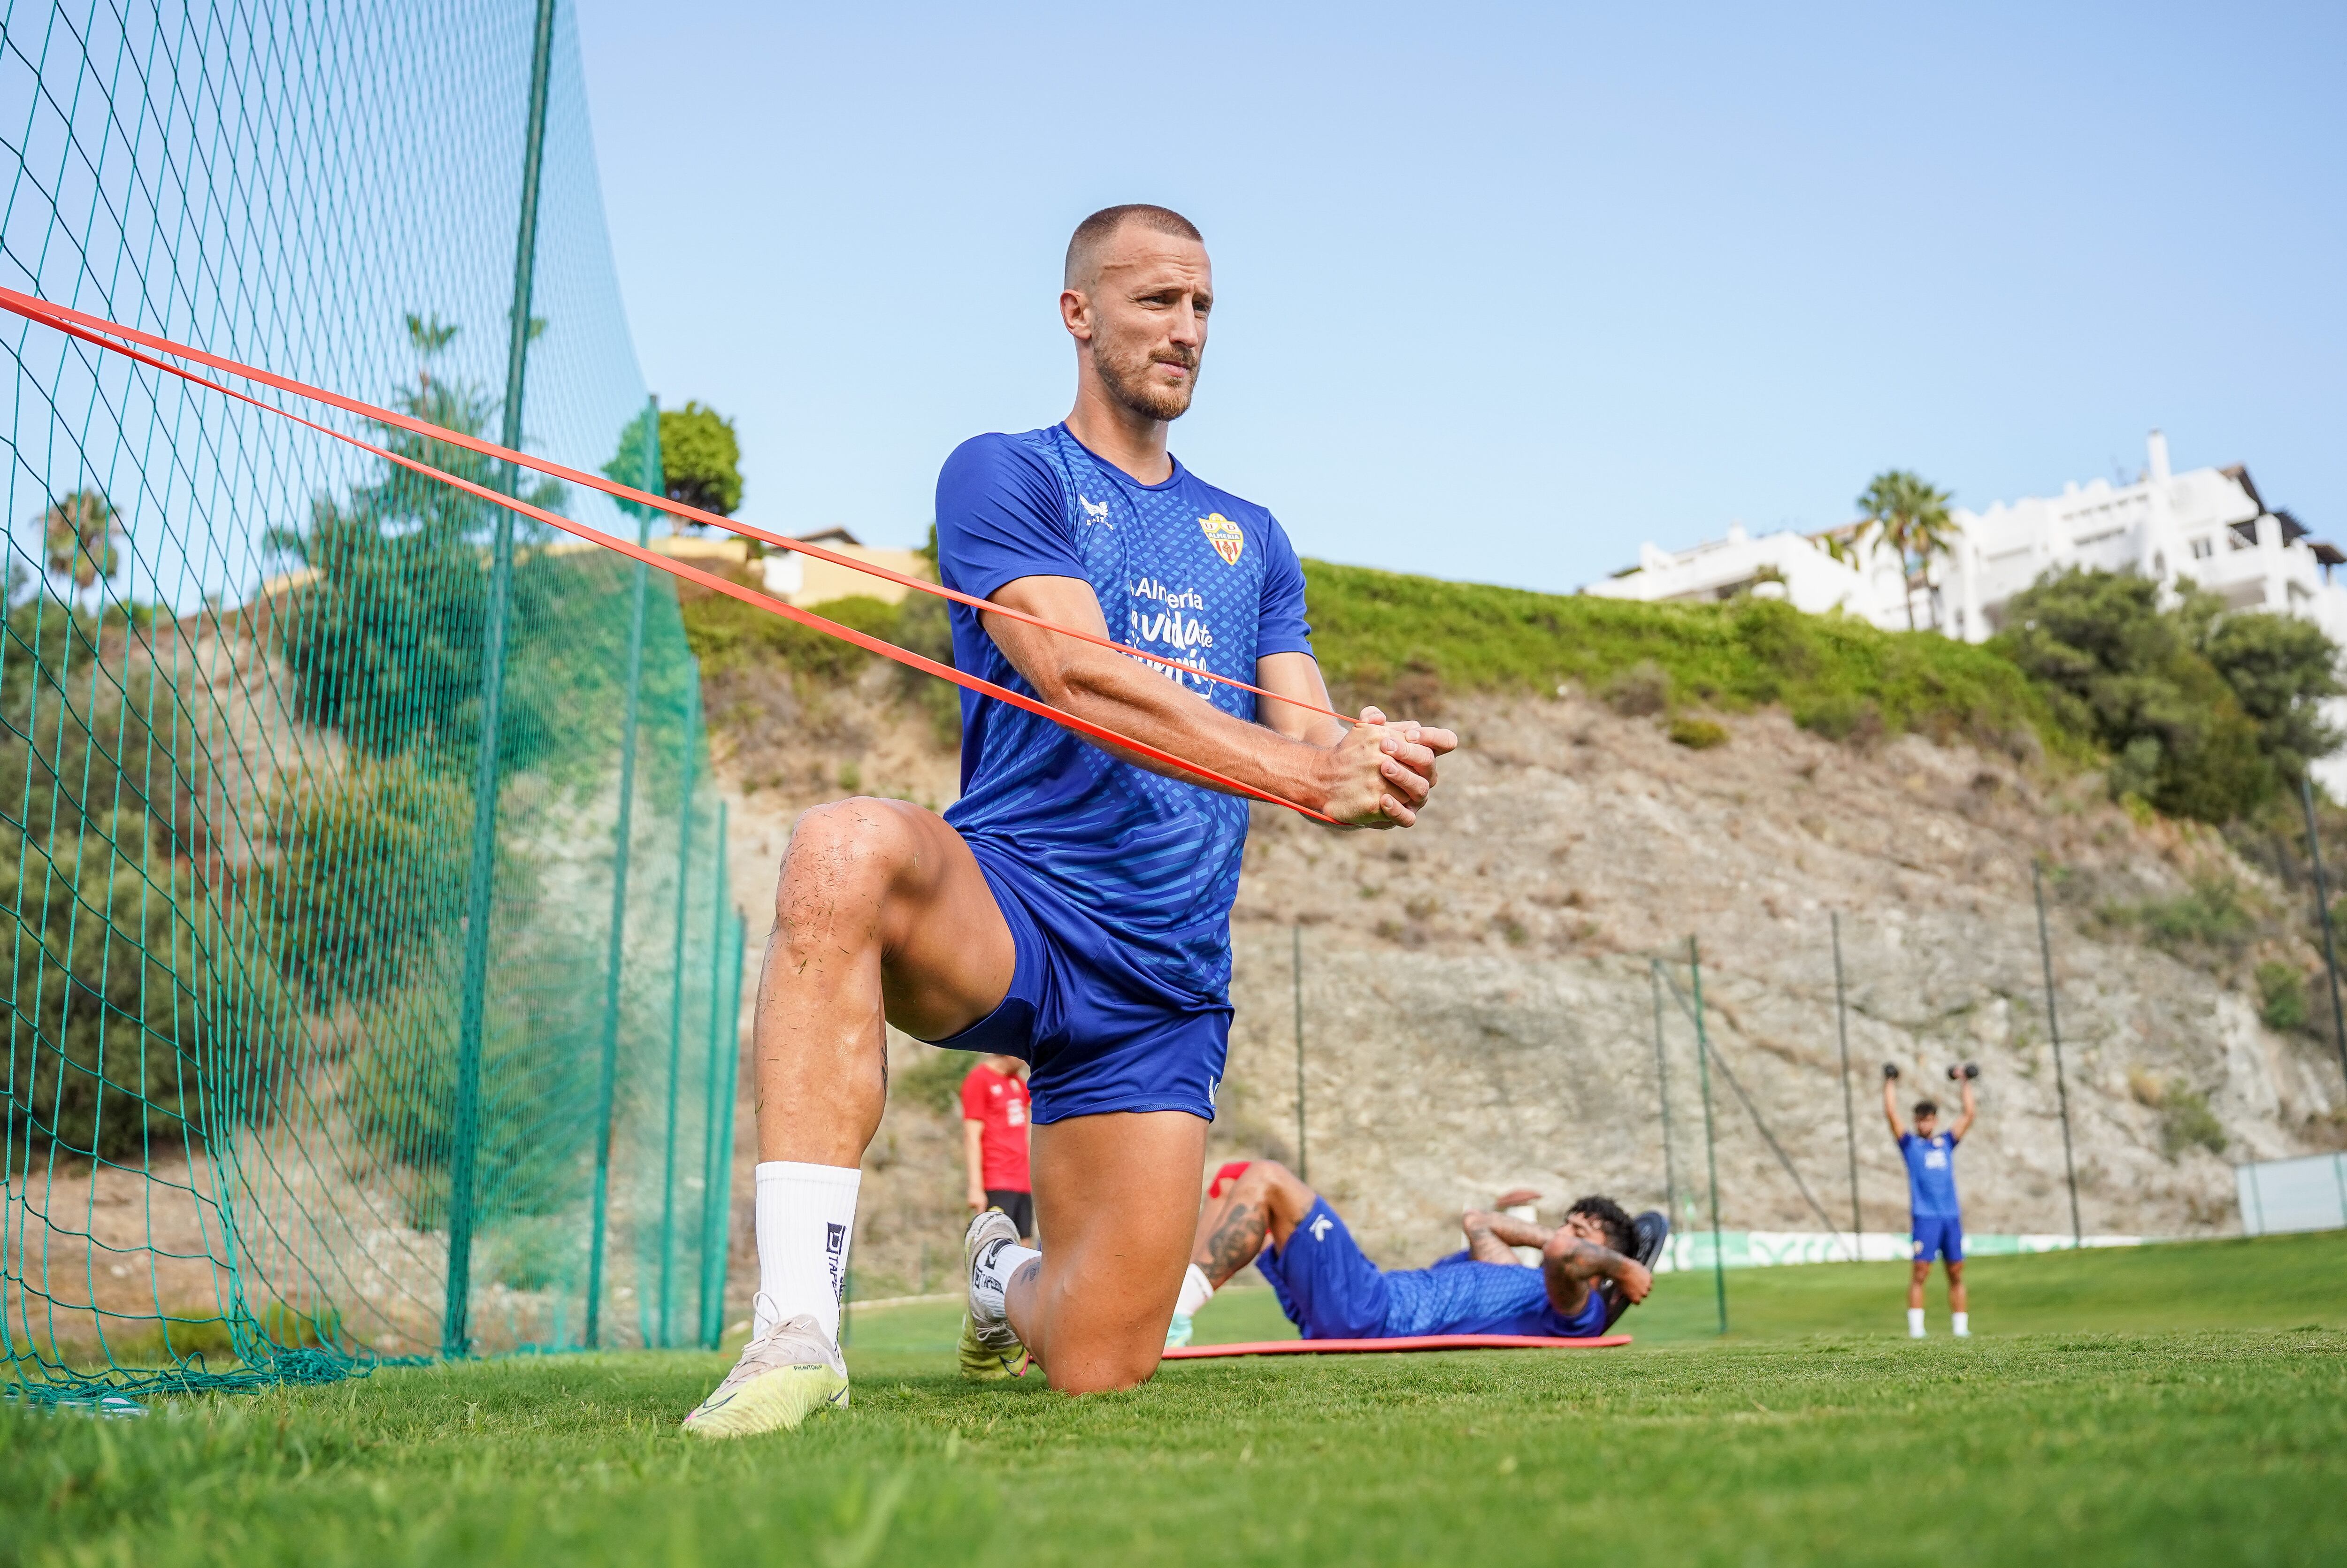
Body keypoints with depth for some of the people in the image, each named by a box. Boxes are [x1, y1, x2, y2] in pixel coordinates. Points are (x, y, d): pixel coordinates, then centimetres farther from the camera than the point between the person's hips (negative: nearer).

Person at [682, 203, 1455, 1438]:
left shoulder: (1250, 537, 20)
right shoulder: (1004, 474, 3)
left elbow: (1309, 740, 9)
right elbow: (1083, 678, -14)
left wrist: (1372, 771, -16)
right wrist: (1310, 771, -23)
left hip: (1167, 987, 5)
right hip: (1009, 906, -4)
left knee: (1101, 1368, 1)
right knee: (847, 847, -40)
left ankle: (1008, 1277, 39)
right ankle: (796, 1324, -36)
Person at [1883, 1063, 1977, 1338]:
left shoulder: (1946, 1142, 16)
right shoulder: (1910, 1144, 7)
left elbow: (1969, 1114, 16)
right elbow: (1891, 1113, 0)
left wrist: (1965, 1083, 18)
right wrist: (1890, 1083, 4)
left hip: (1951, 1217, 4)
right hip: (1924, 1217, -4)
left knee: (1956, 1274, 4)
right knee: (1920, 1272, -8)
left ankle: (1961, 1327, 10)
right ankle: (1915, 1328, -6)